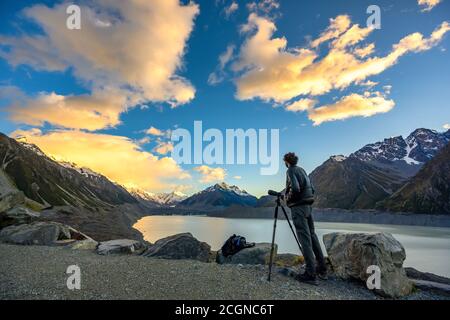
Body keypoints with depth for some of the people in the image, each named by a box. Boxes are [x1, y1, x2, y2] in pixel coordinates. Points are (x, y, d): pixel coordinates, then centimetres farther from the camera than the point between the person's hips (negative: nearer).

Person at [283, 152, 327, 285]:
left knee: (305, 239, -8)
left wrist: (288, 198, -5)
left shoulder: (290, 171, -8)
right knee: (312, 235, 13)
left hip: (298, 207, -8)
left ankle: (311, 274, -7)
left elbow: (295, 188, -22)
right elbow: (312, 189, 16)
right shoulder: (302, 170, 17)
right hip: (308, 206, 8)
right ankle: (322, 270, 17)